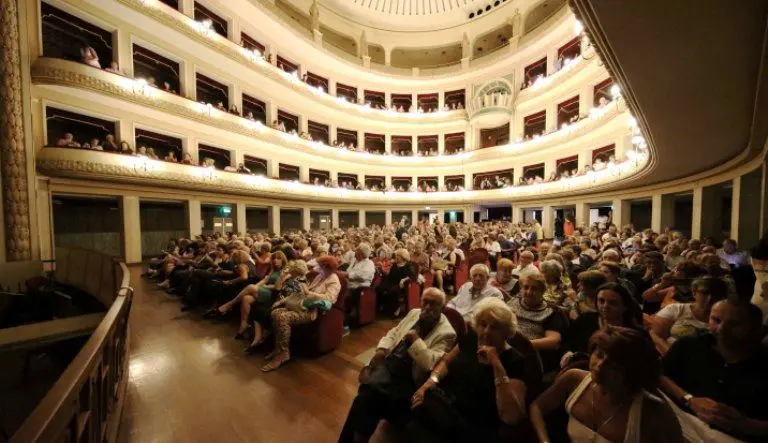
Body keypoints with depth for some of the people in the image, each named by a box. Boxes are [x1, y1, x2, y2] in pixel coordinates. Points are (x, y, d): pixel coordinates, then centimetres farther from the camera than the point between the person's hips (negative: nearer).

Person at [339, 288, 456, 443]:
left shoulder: (446, 333, -10)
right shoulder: (414, 313, 8)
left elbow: (431, 364, -19)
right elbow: (393, 333, 14)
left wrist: (415, 340, -23)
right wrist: (381, 349, -2)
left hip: (407, 378, -4)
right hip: (388, 363, 5)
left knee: (370, 392, -21)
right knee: (368, 390, -20)